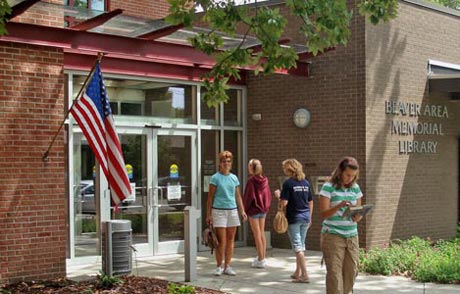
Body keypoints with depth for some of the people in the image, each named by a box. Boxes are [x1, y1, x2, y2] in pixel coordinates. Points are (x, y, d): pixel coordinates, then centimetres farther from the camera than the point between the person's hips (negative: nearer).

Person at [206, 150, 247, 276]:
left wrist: (242, 211, 9)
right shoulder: (215, 178, -2)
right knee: (222, 241, -6)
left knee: (230, 240, 6)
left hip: (232, 210, 5)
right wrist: (208, 214, -4)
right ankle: (219, 266, 5)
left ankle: (227, 266, 13)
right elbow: (210, 197, -1)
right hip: (219, 211, -5)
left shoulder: (234, 178, 11)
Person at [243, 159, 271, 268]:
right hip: (263, 210, 7)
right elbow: (269, 195, 7)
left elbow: (248, 196, -15)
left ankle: (260, 260, 3)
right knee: (262, 234, 15)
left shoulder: (251, 181, -16)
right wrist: (266, 207, 15)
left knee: (257, 235, 0)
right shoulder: (264, 180, 3)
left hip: (254, 210, -7)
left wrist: (245, 209, -3)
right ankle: (262, 258, 21)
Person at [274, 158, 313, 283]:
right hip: (305, 217, 6)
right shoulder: (306, 182, 7)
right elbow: (310, 202, 11)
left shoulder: (288, 183, -12)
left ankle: (305, 275, -8)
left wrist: (278, 195, 2)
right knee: (301, 245, 16)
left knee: (297, 246, -3)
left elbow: (284, 203, -17)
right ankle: (297, 273, 25)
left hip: (293, 217, -6)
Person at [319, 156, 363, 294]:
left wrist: (358, 217, -11)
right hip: (332, 236, -5)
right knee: (334, 273, -8)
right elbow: (324, 214, -11)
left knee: (351, 272, 2)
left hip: (352, 236, 5)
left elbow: (359, 212, 13)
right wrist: (339, 206, -27)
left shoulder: (355, 188, 9)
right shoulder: (328, 187, -6)